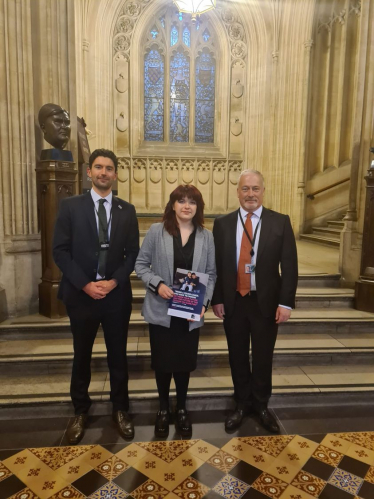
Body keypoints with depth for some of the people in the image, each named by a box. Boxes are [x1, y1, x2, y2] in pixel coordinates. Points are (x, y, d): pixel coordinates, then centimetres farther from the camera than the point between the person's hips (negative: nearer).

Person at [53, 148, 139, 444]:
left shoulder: (127, 210, 4)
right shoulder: (70, 206, -1)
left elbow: (133, 253, 2)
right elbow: (60, 251, -5)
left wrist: (114, 281, -12)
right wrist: (85, 284, -14)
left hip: (117, 294, 1)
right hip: (81, 293, -1)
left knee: (118, 355, 13)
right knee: (82, 356, 14)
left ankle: (120, 409, 32)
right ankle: (80, 411, 35)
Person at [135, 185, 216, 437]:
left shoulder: (207, 237, 0)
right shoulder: (156, 231, -5)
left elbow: (211, 274, 3)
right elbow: (140, 264, -1)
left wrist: (204, 302, -9)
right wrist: (157, 284, -17)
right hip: (161, 311, -1)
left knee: (185, 362, 14)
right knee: (162, 362, 12)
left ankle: (182, 409, 37)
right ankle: (163, 408, 36)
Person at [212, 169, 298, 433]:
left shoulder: (280, 222, -2)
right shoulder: (222, 223, 1)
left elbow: (289, 265, -4)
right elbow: (216, 265, 1)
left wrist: (286, 302, -10)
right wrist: (217, 299, -2)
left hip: (266, 302, -1)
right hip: (233, 302, 1)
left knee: (263, 358, 14)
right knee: (238, 357, 15)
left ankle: (261, 405, 37)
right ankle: (242, 404, 37)